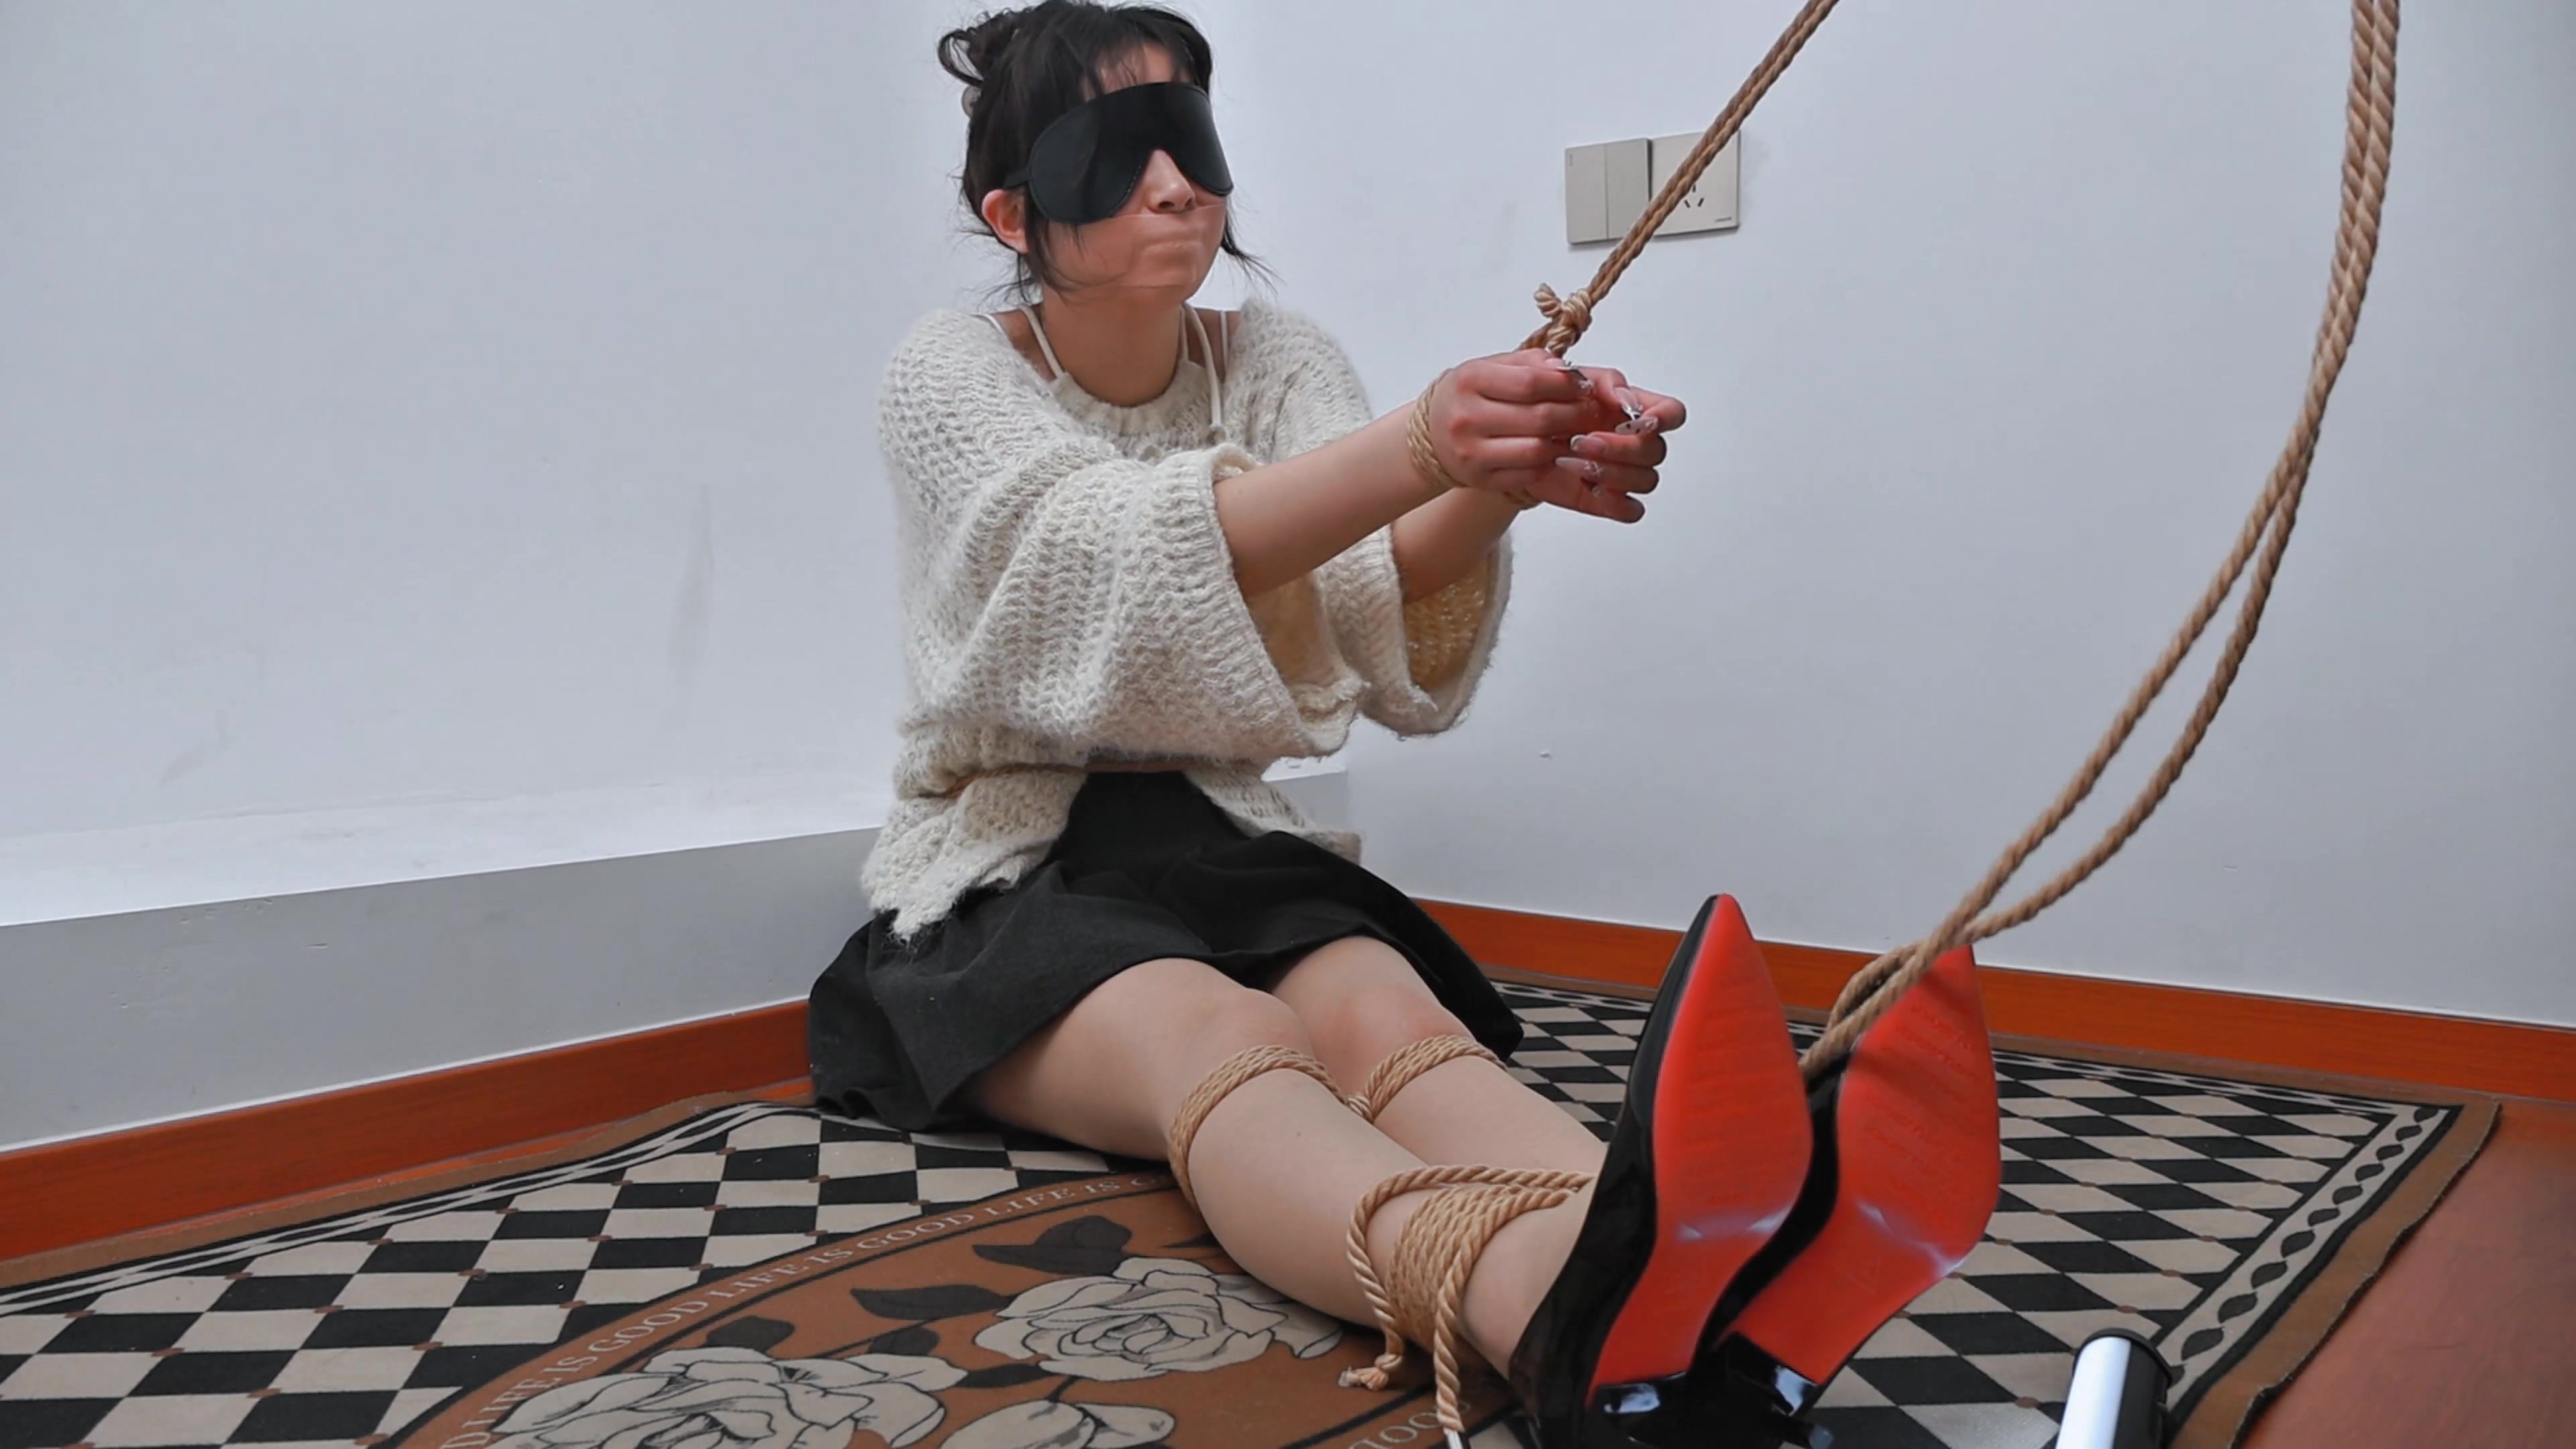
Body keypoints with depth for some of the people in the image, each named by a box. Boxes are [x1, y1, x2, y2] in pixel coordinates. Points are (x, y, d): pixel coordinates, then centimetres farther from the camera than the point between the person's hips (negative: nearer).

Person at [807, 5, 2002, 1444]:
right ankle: (1565, 1315, -66)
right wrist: (1420, 446, -45)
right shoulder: (953, 376, -5)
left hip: (1228, 848, 3)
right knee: (1216, 1037, -36)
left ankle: (1685, 1306, -62)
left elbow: (1393, 642, -14)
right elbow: (1120, 557, -28)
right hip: (1008, 885, -3)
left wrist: (1500, 485, -38)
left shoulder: (1276, 361, 4)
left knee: (1391, 1015, -32)